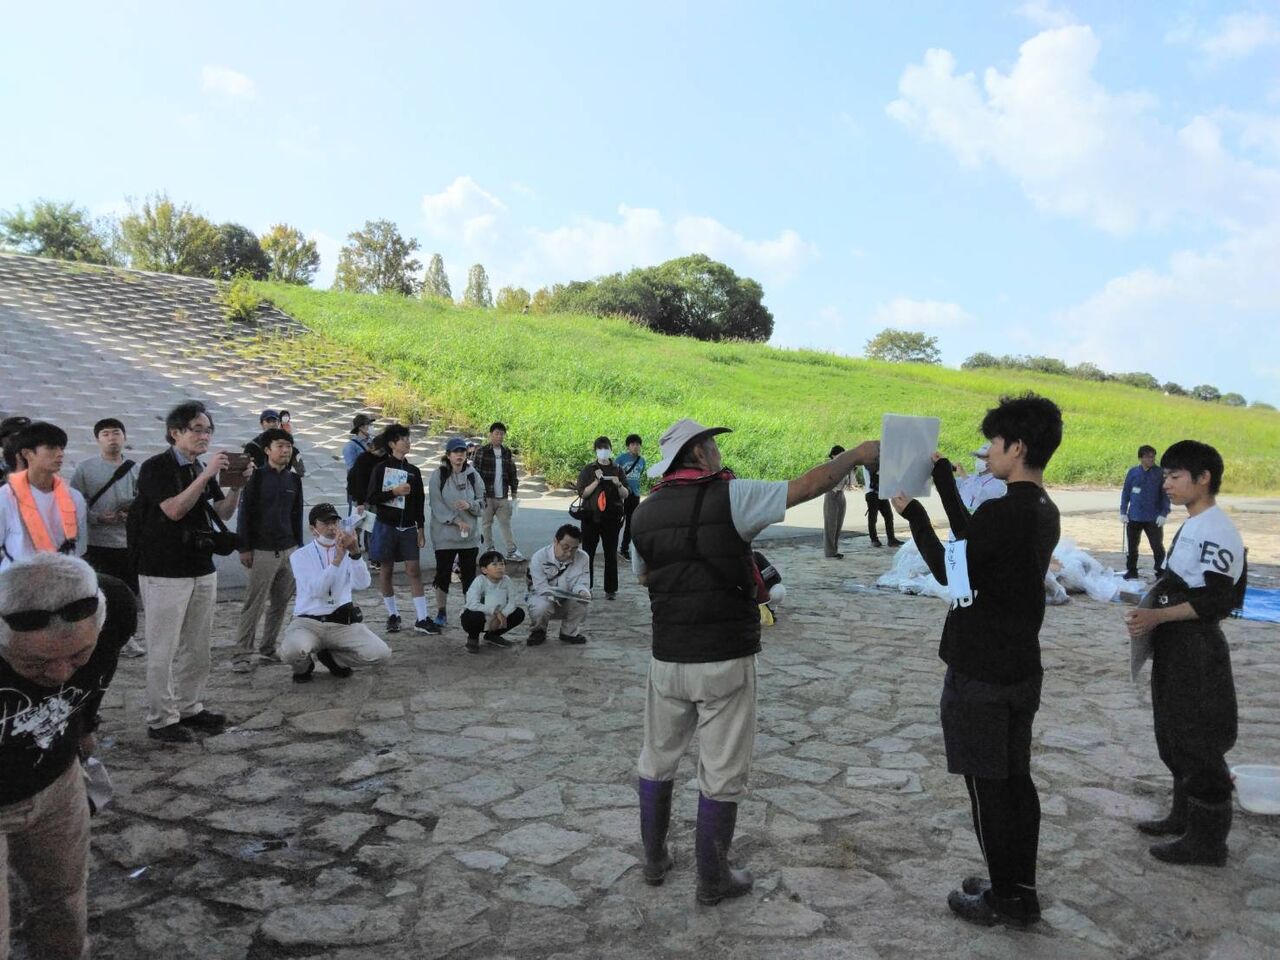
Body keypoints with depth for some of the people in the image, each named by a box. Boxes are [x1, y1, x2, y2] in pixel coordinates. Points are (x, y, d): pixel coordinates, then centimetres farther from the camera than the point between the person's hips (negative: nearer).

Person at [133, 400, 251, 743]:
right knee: (163, 649, -1)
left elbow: (223, 514, 11)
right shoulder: (156, 467, -7)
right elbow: (174, 509, -19)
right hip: (165, 572, -7)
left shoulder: (203, 469, 14)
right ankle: (161, 719, 7)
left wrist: (237, 484, -4)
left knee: (197, 647, 11)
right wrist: (207, 475, -22)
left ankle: (190, 708, 23)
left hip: (203, 569, 7)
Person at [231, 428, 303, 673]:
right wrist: (244, 548, -9)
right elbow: (244, 513, -6)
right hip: (263, 551, -5)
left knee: (281, 602, 9)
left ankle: (268, 647, 21)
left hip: (289, 550, 5)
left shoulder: (294, 480, 10)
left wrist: (299, 546, 15)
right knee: (254, 605, -5)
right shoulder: (257, 477, -6)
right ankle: (241, 655, 1)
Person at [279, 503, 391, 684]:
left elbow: (362, 584, -12)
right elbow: (315, 590, -17)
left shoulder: (347, 552, 8)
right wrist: (337, 559, -27)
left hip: (342, 623, 2)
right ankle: (304, 665, 5)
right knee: (292, 651, -35)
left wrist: (355, 553, -28)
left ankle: (333, 658, 11)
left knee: (380, 652, -19)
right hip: (308, 622, -2)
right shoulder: (300, 556, 1)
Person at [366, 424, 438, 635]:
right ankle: (392, 615, 18)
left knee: (414, 570, -3)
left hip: (408, 527, 2)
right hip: (385, 525, -2)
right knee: (386, 570, 6)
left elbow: (419, 502, 9)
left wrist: (421, 528, 5)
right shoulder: (381, 468, -2)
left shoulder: (413, 471, 8)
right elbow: (371, 497, -6)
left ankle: (421, 618, -3)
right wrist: (394, 492, -17)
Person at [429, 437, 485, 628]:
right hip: (444, 534, -2)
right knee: (443, 573, 5)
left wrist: (470, 505, -15)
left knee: (469, 574, 7)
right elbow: (437, 505, -9)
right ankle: (441, 612, 18)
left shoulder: (473, 475, 6)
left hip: (470, 535, 2)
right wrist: (456, 521, -17)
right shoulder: (438, 476, -3)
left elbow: (482, 504, 7)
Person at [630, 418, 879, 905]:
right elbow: (808, 486, -10)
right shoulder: (730, 496, -12)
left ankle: (654, 859, 34)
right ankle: (712, 879, 22)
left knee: (658, 759, 21)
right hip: (725, 660, -4)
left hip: (668, 658, 4)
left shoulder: (644, 513, 2)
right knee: (722, 773, 9)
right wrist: (857, 454, 2)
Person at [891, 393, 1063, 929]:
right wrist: (943, 480, 21)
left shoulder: (1001, 512, -23)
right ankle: (1022, 891, 28)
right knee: (1016, 779, 16)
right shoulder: (1045, 512, 6)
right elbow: (973, 545, 16)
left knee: (987, 785, 4)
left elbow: (949, 570, -13)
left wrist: (913, 515, 0)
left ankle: (1004, 899, 17)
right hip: (1022, 669, 9)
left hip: (979, 674, -9)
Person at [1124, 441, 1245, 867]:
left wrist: (1157, 616, -24)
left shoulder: (1215, 529, -19)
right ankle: (1184, 816, 36)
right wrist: (1151, 611, 12)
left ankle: (1207, 841, 14)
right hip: (1175, 651, 10)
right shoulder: (1193, 525, 12)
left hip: (1196, 653, -10)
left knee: (1198, 743, 1)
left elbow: (1216, 600, -24)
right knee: (1174, 736, 21)